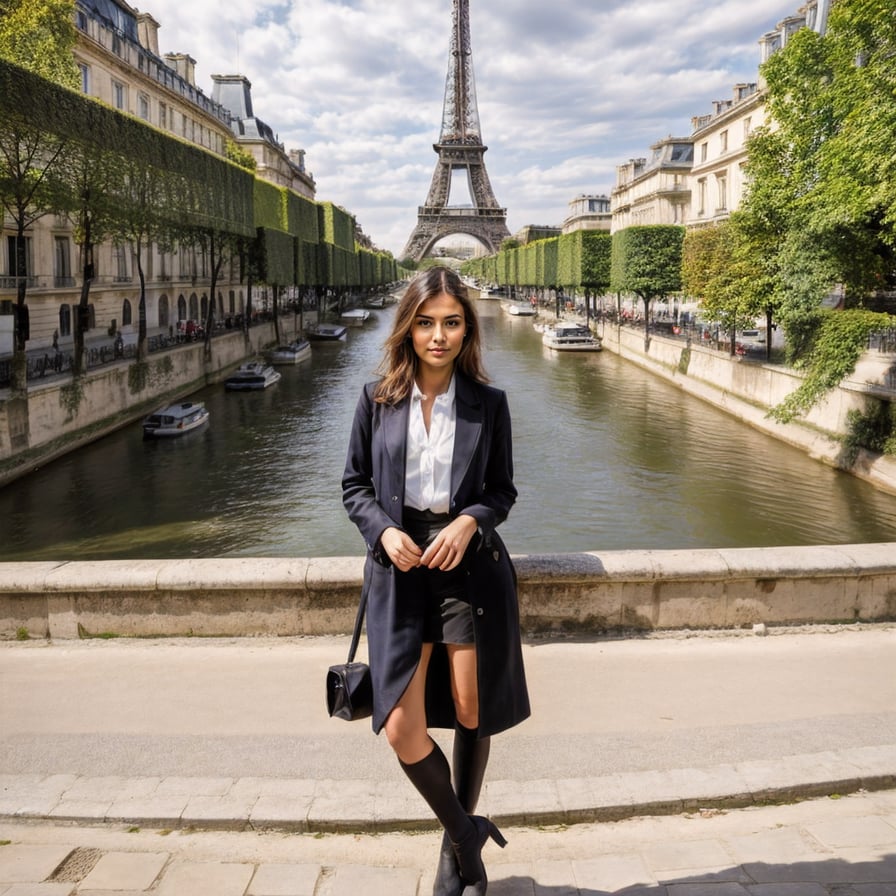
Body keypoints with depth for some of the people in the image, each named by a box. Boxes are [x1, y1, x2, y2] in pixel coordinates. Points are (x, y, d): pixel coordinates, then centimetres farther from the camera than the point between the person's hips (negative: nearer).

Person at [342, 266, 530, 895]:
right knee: (401, 728, -7)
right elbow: (355, 484, 7)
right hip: (399, 566, 1)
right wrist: (384, 530, -11)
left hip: (471, 562, 0)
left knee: (471, 715, 8)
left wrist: (469, 521, -13)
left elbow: (502, 489, 7)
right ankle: (467, 832, 22)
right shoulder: (378, 399, 1)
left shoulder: (488, 403, 1)